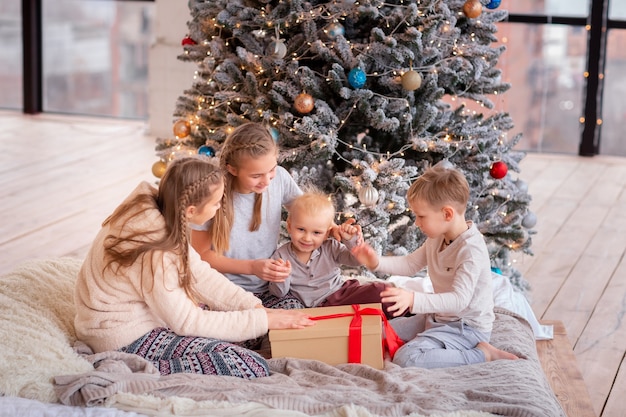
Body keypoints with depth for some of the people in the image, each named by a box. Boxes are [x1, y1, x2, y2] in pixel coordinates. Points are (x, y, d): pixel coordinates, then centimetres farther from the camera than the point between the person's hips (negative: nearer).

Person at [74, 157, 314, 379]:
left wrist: (255, 307, -7)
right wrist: (264, 321, -19)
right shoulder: (154, 252, -31)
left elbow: (199, 272, 2)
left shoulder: (153, 208, -5)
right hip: (127, 339, -9)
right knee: (252, 369, -17)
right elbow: (187, 323, -22)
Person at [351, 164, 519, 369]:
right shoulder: (437, 238, 2)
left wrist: (414, 300, -47)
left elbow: (459, 300, -35)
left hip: (466, 327, -10)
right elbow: (411, 264, 14)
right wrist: (377, 263, -3)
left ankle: (482, 354, -17)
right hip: (439, 318, 10)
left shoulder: (471, 250, -27)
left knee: (406, 359, -27)